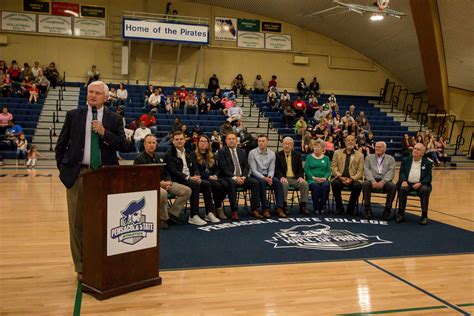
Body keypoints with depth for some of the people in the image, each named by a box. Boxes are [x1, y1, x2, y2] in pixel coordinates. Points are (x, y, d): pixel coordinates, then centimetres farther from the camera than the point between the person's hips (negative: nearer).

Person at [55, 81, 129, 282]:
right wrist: (62, 168, 3)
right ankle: (81, 267, 14)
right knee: (77, 221, 3)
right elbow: (61, 145, 12)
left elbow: (124, 146, -3)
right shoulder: (73, 115, 8)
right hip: (77, 173, 1)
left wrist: (104, 133, -13)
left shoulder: (114, 119, 5)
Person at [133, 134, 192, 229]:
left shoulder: (157, 157, 19)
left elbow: (166, 173, 22)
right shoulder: (139, 159, -4)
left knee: (187, 191, -8)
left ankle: (172, 213, -3)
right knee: (163, 193, -40)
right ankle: (163, 218, -17)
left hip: (164, 183, 7)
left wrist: (168, 181, -2)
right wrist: (160, 183, -20)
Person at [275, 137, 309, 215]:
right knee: (284, 184, -36)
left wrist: (300, 177, -9)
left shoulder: (297, 154, 14)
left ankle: (302, 206, -14)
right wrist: (281, 177, -21)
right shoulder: (278, 155, 6)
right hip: (284, 178, -3)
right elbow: (276, 169, -2)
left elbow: (300, 168, 11)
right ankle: (283, 205, -22)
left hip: (295, 178, 3)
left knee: (305, 184, -24)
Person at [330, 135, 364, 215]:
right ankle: (339, 207, -12)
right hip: (340, 178, 1)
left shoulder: (360, 155, 10)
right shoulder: (338, 152, 13)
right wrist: (340, 177, -12)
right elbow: (333, 167, 5)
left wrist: (352, 179, -15)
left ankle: (351, 208, -9)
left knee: (358, 186, -33)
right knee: (334, 183, -33)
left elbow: (360, 171, 2)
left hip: (352, 179, 0)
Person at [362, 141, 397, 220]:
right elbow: (366, 170, 3)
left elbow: (391, 172, 0)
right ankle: (367, 209, -22)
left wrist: (383, 182, -18)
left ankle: (387, 210, -20)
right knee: (365, 184, -33)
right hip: (372, 180, 0)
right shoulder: (369, 157, 17)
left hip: (384, 181, 0)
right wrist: (373, 181, -16)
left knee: (393, 186, -32)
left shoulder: (390, 159, 15)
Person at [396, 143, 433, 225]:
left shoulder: (427, 163, 8)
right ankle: (401, 213, -22)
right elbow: (402, 173, 7)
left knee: (425, 190, -34)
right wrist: (404, 181, -15)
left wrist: (420, 183, -18)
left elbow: (428, 177, 0)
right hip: (408, 183, 1)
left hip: (421, 184, -1)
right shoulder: (405, 160, 12)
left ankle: (424, 216, -23)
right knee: (402, 188, -32)